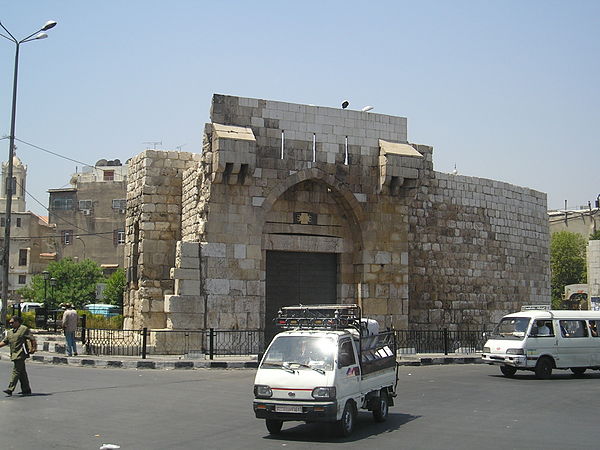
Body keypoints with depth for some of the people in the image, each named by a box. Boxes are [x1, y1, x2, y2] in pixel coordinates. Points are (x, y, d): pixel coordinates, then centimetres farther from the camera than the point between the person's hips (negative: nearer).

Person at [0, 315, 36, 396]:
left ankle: (10, 389, -14)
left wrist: (33, 348, -14)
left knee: (16, 371, -11)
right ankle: (26, 390, 17)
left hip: (20, 354, -8)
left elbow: (32, 339, -7)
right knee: (22, 373, 11)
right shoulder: (9, 332, 18)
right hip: (14, 355, 8)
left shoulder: (24, 329, -4)